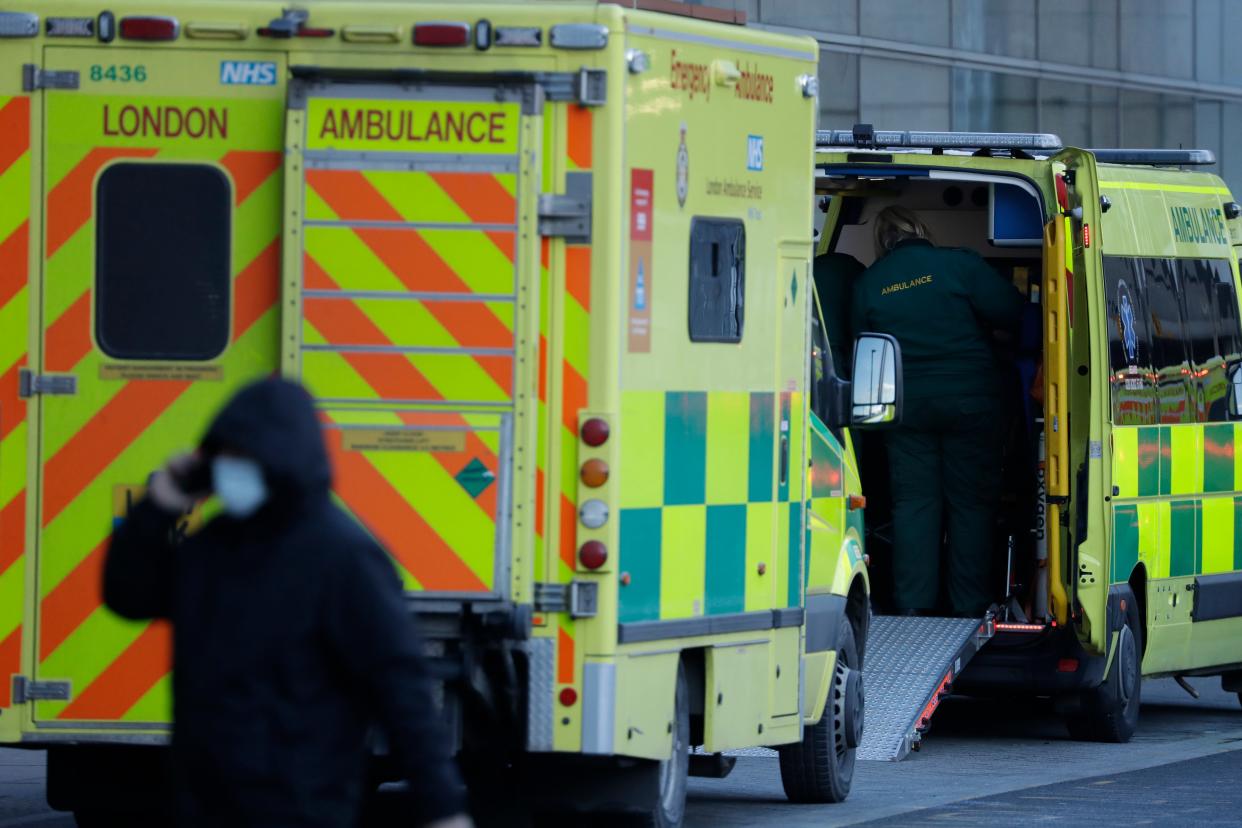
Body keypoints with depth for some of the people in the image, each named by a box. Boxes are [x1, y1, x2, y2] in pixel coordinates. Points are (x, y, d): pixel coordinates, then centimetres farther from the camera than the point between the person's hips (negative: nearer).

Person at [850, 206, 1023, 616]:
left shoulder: (867, 285, 4)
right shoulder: (960, 265, -8)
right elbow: (1011, 312, -11)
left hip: (905, 408, 3)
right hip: (970, 404, -3)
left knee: (913, 503, 7)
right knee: (972, 504, 4)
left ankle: (913, 604, 2)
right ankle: (970, 606, 4)